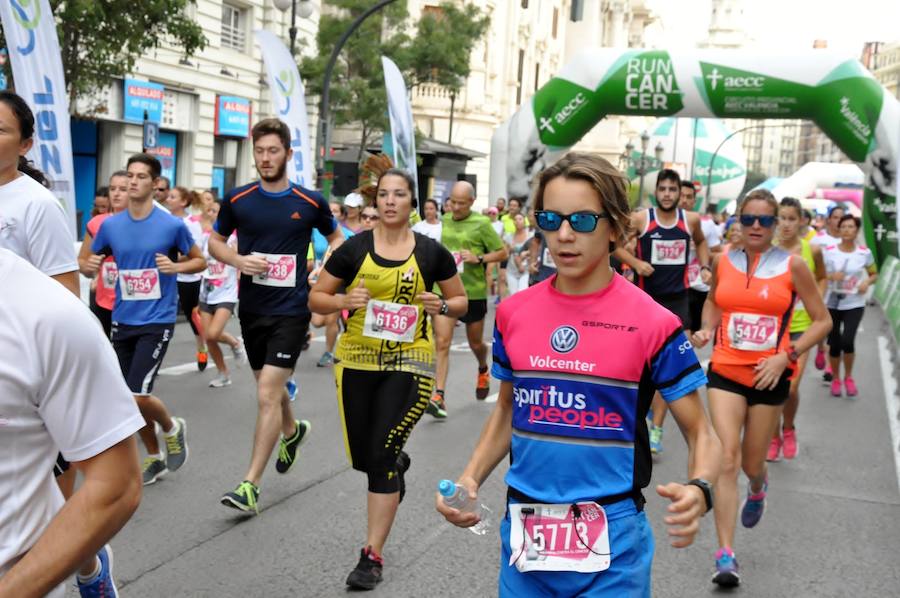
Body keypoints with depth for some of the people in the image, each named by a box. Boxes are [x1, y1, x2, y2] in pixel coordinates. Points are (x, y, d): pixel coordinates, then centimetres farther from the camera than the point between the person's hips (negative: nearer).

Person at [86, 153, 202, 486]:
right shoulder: (110, 225, 3)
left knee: (138, 396, -13)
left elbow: (200, 261, 4)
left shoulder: (172, 225, -7)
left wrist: (176, 266, -16)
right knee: (130, 399, 10)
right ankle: (155, 459, 29)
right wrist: (91, 266, -9)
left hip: (156, 321, -5)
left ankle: (173, 428, 18)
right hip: (122, 321, 5)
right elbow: (91, 263, 14)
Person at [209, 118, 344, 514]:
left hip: (291, 310, -4)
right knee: (270, 388, 19)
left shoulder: (311, 203, -4)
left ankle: (251, 485, -5)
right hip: (252, 309, 4)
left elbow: (335, 237, 13)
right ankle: (292, 431, 51)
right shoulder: (237, 200, 1)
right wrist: (239, 260, -9)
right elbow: (215, 241, 12)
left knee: (268, 394, -11)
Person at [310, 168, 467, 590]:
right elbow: (316, 299, 5)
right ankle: (397, 463, 50)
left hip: (408, 362, -2)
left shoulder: (431, 252, 0)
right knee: (362, 458, 11)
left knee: (381, 456, -9)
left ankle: (372, 555, 2)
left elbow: (460, 301, 11)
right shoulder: (354, 249, 0)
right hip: (356, 362, 2)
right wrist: (345, 301, -15)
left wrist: (441, 306, -11)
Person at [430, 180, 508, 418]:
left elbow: (503, 253, -5)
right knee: (441, 342, -10)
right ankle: (438, 396, -11)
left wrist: (479, 258, -19)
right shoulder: (444, 220, 5)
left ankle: (483, 370, 49)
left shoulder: (481, 223, -8)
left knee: (475, 343, 16)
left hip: (474, 292, -2)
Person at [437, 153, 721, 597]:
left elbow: (700, 434, -5)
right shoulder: (513, 313, 0)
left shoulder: (652, 323, -11)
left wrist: (698, 491, -24)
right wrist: (470, 478, -1)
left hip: (611, 543, -3)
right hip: (523, 533, 4)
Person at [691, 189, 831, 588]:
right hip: (725, 371, 1)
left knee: (751, 464, 12)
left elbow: (822, 321, 0)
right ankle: (726, 555, -9)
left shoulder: (792, 265, -5)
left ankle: (758, 488, 51)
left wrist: (786, 355, -13)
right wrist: (707, 330, 0)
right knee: (727, 458, -12)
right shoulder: (723, 261, 2)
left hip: (770, 376, -1)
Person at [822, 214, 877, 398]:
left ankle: (848, 377, 11)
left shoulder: (864, 253, -1)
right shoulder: (829, 251, -4)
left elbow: (874, 274, 11)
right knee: (834, 344, 4)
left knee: (847, 341, -16)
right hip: (832, 304, 1)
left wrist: (866, 283, -10)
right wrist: (831, 276, -18)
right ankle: (836, 379, 29)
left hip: (854, 304, -1)